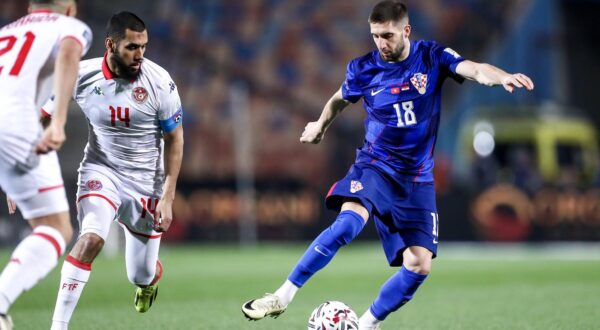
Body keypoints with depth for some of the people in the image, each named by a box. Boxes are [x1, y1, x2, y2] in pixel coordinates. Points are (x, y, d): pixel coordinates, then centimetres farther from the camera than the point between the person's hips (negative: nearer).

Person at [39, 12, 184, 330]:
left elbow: (174, 139, -4)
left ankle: (152, 278, 49)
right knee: (91, 238, -30)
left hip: (146, 181, 1)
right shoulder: (81, 76, -14)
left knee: (142, 276, 9)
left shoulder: (159, 82, -16)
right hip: (101, 170, -1)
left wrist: (167, 197, -8)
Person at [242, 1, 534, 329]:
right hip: (374, 165, -2)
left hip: (417, 178, 2)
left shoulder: (432, 57, -5)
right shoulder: (363, 69, -3)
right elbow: (340, 99, 19)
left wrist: (501, 76, -44)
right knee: (349, 222, -32)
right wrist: (320, 125, 36)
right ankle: (282, 296, -27)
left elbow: (474, 69, -22)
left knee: (420, 265, -8)